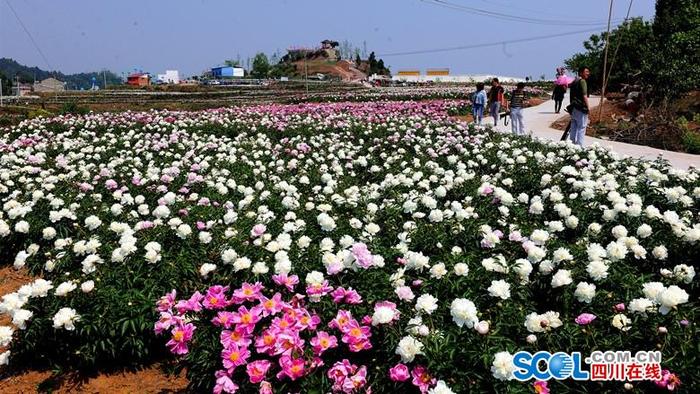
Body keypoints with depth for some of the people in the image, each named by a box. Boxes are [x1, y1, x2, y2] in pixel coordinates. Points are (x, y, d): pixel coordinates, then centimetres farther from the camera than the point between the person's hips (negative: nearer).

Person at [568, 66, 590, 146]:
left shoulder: (574, 81, 15)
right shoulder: (582, 81, -12)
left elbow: (571, 95, 19)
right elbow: (584, 96, -17)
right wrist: (588, 107, -11)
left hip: (573, 108, 9)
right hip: (581, 109, -9)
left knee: (573, 129, 13)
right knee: (581, 129, -5)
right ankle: (580, 146, -4)